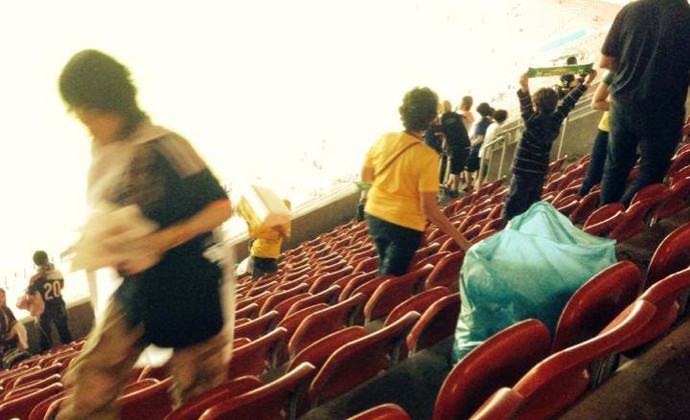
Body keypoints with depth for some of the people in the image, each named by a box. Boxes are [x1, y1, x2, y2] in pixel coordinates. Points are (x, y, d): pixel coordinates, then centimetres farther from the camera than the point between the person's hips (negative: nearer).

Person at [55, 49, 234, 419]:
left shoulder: (163, 145, -14)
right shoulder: (100, 157, 5)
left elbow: (221, 206, -14)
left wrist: (161, 240, -24)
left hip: (187, 284, -6)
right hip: (136, 288, 6)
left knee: (199, 390, 7)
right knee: (88, 382, 1)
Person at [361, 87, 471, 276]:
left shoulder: (384, 139, -7)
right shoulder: (428, 157, -22)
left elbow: (366, 177, 6)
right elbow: (429, 209, -22)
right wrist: (460, 238, -16)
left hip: (375, 216, 6)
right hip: (405, 224, -6)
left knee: (385, 270, 28)